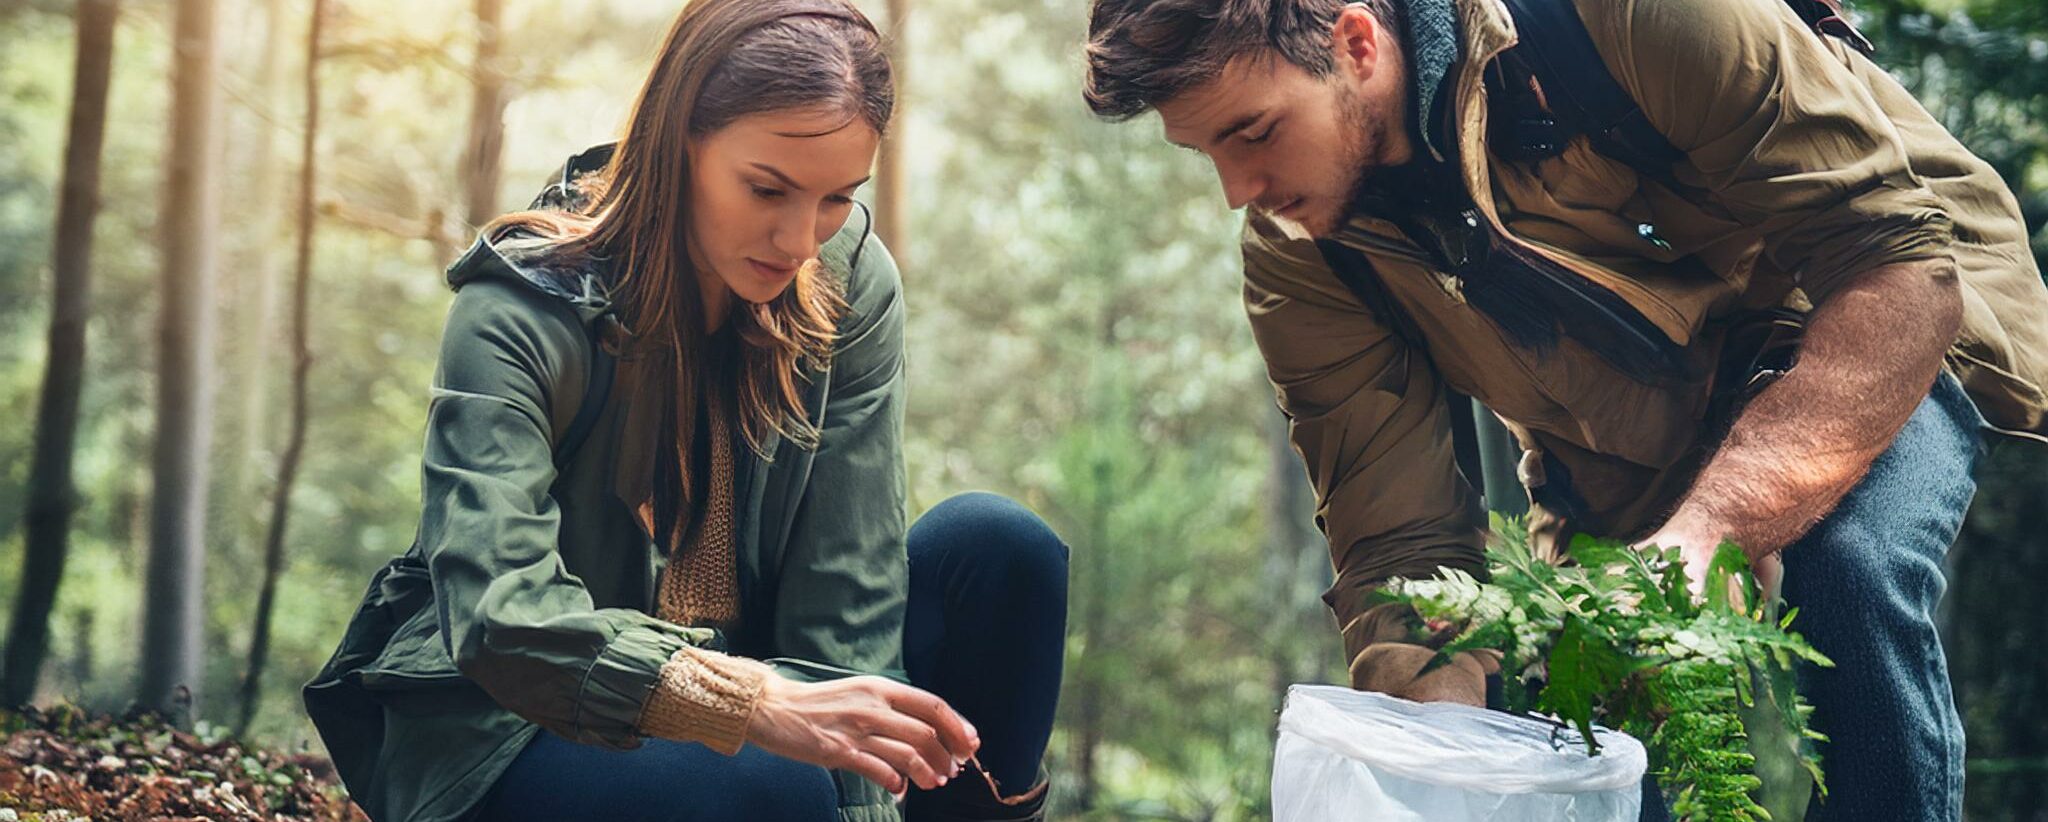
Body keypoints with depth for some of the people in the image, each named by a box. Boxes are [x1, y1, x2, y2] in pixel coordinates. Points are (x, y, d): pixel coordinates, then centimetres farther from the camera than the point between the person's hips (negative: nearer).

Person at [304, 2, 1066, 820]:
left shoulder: (850, 287, -9)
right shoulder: (521, 309, -21)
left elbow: (848, 591, -13)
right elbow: (501, 616, -34)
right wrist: (757, 704, -48)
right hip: (509, 730, -4)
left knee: (1003, 553, -17)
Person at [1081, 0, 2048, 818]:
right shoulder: (1296, 257, -19)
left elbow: (1904, 255, -34)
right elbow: (1401, 553, -17)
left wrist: (1703, 534, -44)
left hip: (1871, 326, -4)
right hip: (1630, 454, 4)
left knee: (1850, 573, -32)